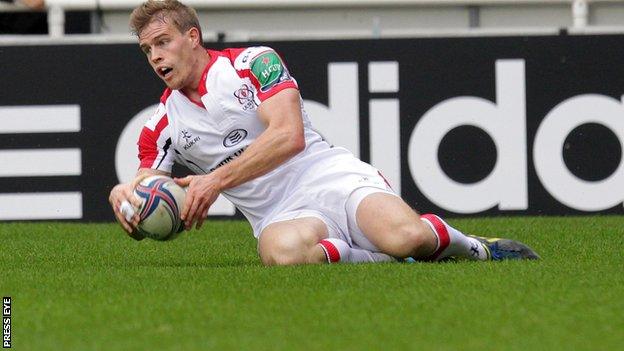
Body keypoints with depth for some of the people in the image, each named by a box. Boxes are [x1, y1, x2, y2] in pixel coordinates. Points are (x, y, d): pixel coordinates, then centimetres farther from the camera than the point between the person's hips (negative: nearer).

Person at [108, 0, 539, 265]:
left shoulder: (252, 62, 3)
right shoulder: (161, 126, 15)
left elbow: (289, 135, -12)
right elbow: (144, 224, 12)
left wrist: (217, 180, -18)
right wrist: (125, 194, -14)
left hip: (331, 177, -1)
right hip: (279, 215, 2)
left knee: (404, 236, -34)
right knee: (283, 252, -41)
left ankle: (476, 248, 0)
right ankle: (384, 261, -20)